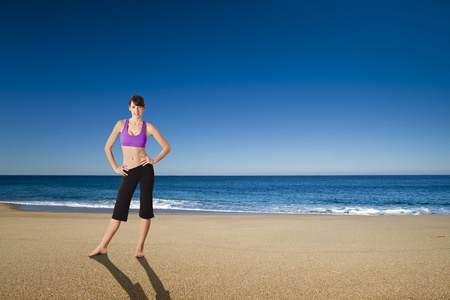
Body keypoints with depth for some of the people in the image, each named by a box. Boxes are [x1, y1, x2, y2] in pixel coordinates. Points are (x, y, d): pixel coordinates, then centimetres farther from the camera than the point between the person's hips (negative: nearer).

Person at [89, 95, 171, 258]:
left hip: (145, 170, -1)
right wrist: (115, 168, 4)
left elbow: (167, 147, 6)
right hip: (128, 174, 1)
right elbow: (107, 147, 8)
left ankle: (140, 247, 15)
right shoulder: (121, 124, 2)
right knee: (119, 210, 4)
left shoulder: (148, 127, 0)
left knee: (146, 209, 0)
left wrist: (154, 160, -4)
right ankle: (102, 247, 19)